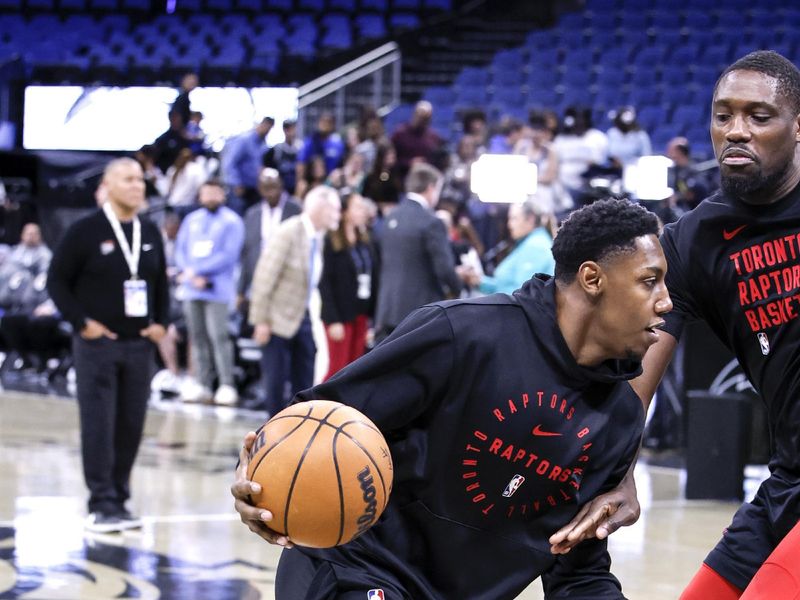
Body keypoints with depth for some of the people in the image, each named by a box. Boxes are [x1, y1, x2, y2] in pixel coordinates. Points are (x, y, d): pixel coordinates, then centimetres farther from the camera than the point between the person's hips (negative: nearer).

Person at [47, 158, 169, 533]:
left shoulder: (150, 234, 10)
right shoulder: (86, 232, -6)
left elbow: (160, 283, 21)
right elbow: (57, 281, -3)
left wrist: (160, 322, 8)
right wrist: (81, 322, -10)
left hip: (139, 345, 5)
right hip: (97, 344, -5)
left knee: (131, 427, 6)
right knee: (98, 426, -5)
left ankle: (119, 500, 16)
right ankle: (102, 505, -2)